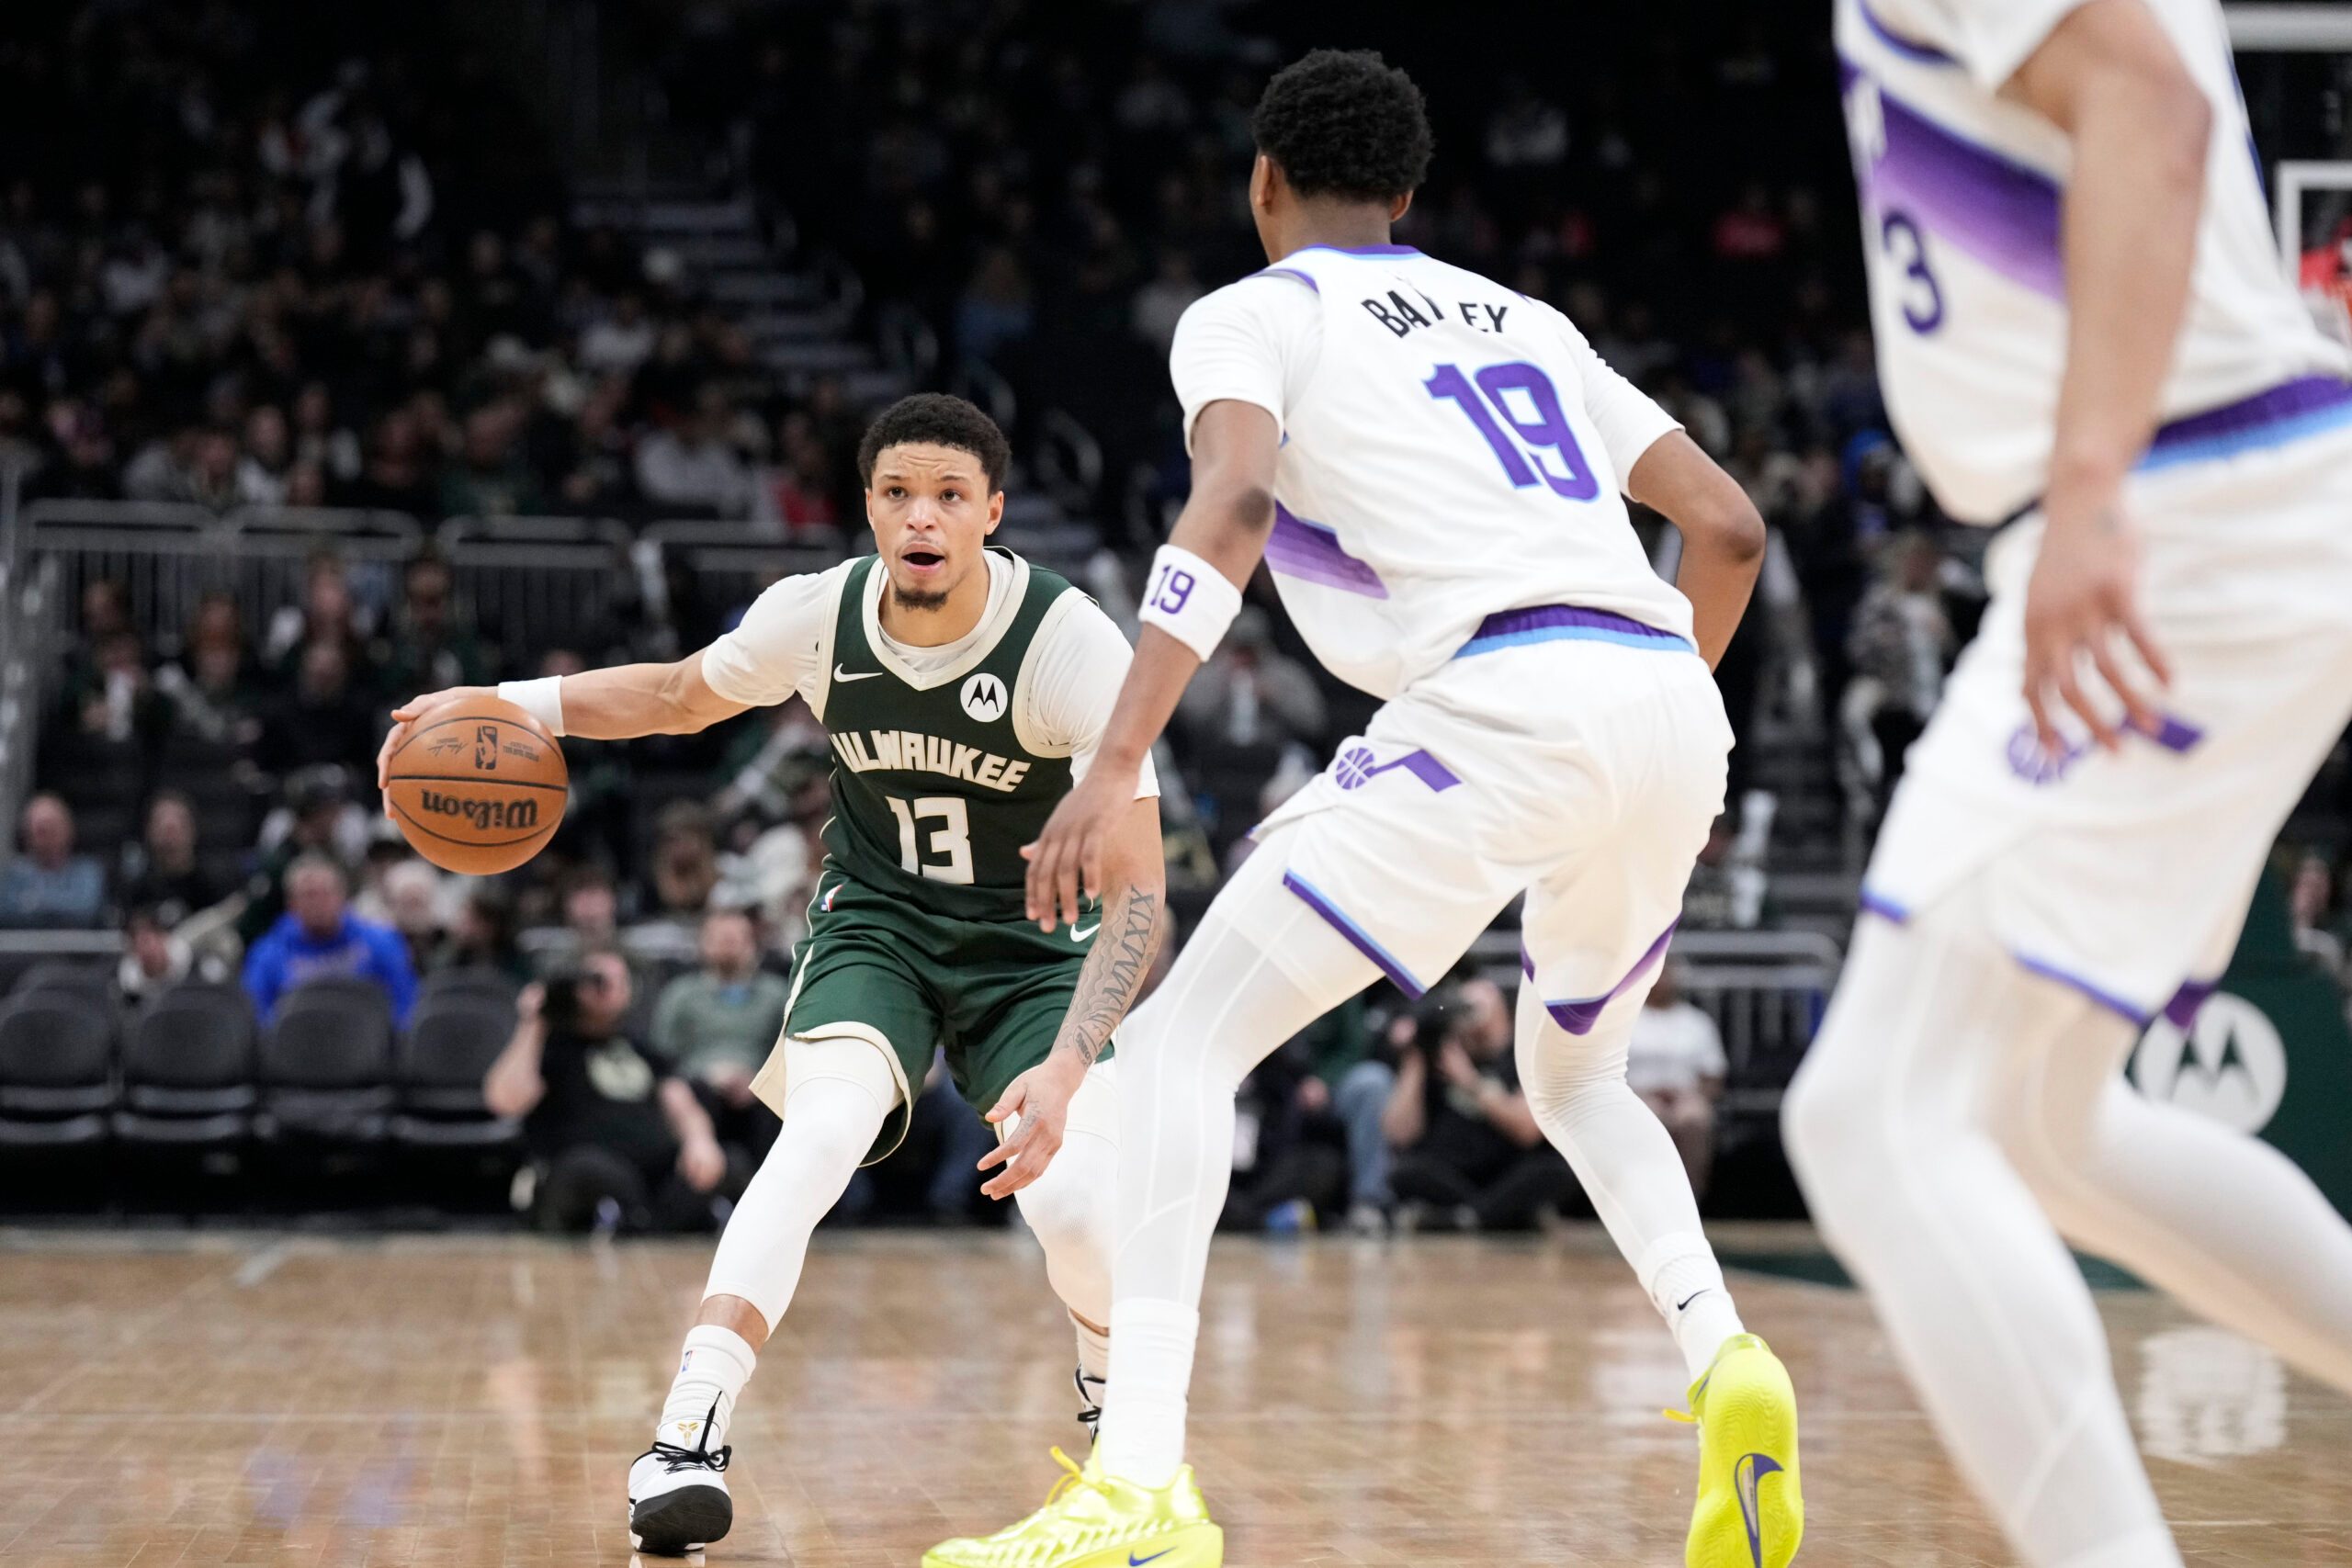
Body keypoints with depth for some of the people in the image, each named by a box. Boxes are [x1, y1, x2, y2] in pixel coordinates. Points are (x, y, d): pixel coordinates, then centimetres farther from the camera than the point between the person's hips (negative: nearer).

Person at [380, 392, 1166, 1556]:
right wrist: (504, 706, -6)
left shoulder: (1073, 646, -27)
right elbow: (681, 693, 8)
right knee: (825, 1127, -29)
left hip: (1038, 944, -2)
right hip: (877, 921, 2)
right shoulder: (818, 615, -16)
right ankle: (691, 1431, -31)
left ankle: (1119, 1390, 15)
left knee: (1071, 1201, -21)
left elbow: (1136, 891, -29)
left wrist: (1068, 1067, -42)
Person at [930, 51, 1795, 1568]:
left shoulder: (1253, 314, 12)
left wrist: (1113, 769, -16)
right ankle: (1726, 1356, 5)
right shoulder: (1525, 318, 30)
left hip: (1504, 699, -6)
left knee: (1184, 1036, 1)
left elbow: (1234, 503, -9)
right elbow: (1730, 527, 25)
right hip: (1669, 708, 6)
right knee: (1574, 1071, 31)